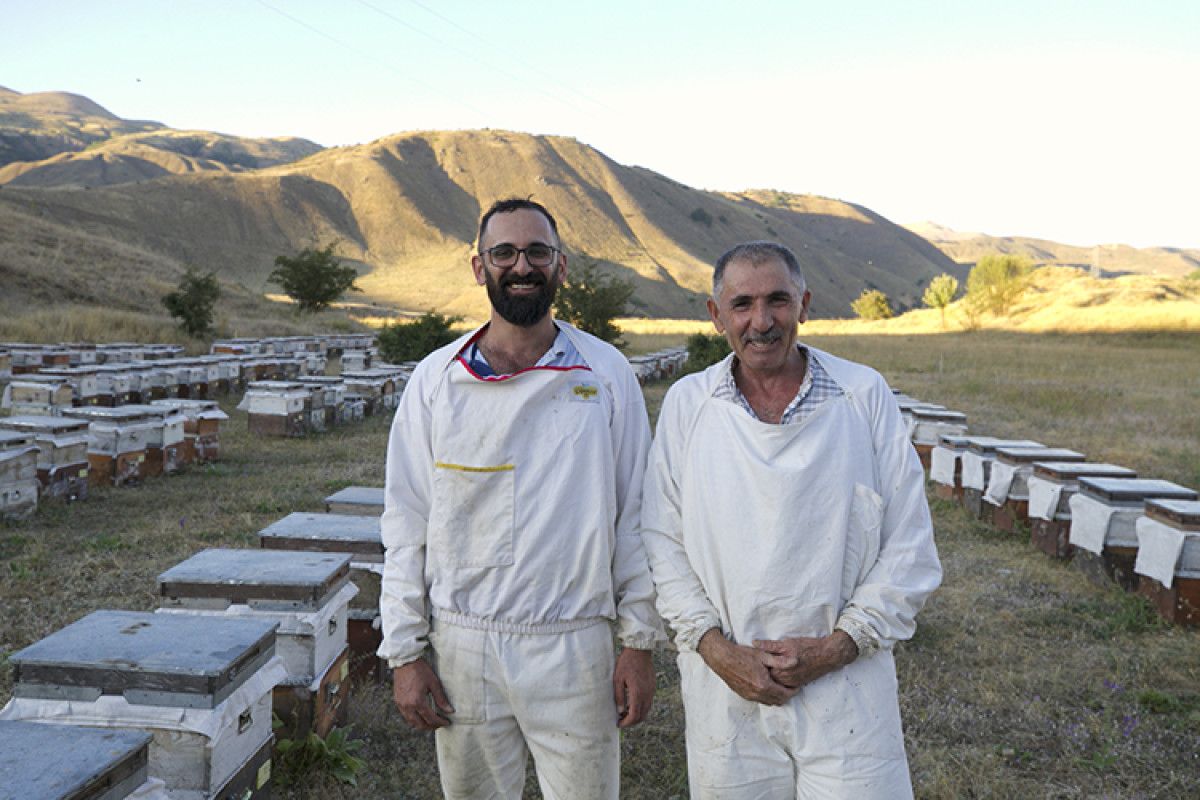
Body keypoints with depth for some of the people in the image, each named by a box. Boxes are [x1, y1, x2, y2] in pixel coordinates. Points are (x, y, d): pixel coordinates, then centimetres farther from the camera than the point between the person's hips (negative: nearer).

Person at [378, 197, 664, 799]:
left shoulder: (606, 373, -1)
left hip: (575, 645, -1)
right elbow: (406, 524, 3)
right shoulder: (436, 379, 0)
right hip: (461, 647, 1)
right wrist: (404, 652, 0)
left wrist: (640, 642, 0)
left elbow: (633, 515, 2)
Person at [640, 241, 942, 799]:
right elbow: (662, 540, 3)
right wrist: (715, 647, -8)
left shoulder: (865, 395, -2)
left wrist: (837, 646, -9)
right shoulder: (686, 403, 1)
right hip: (724, 687, 1)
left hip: (845, 687, -1)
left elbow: (910, 548, -1)